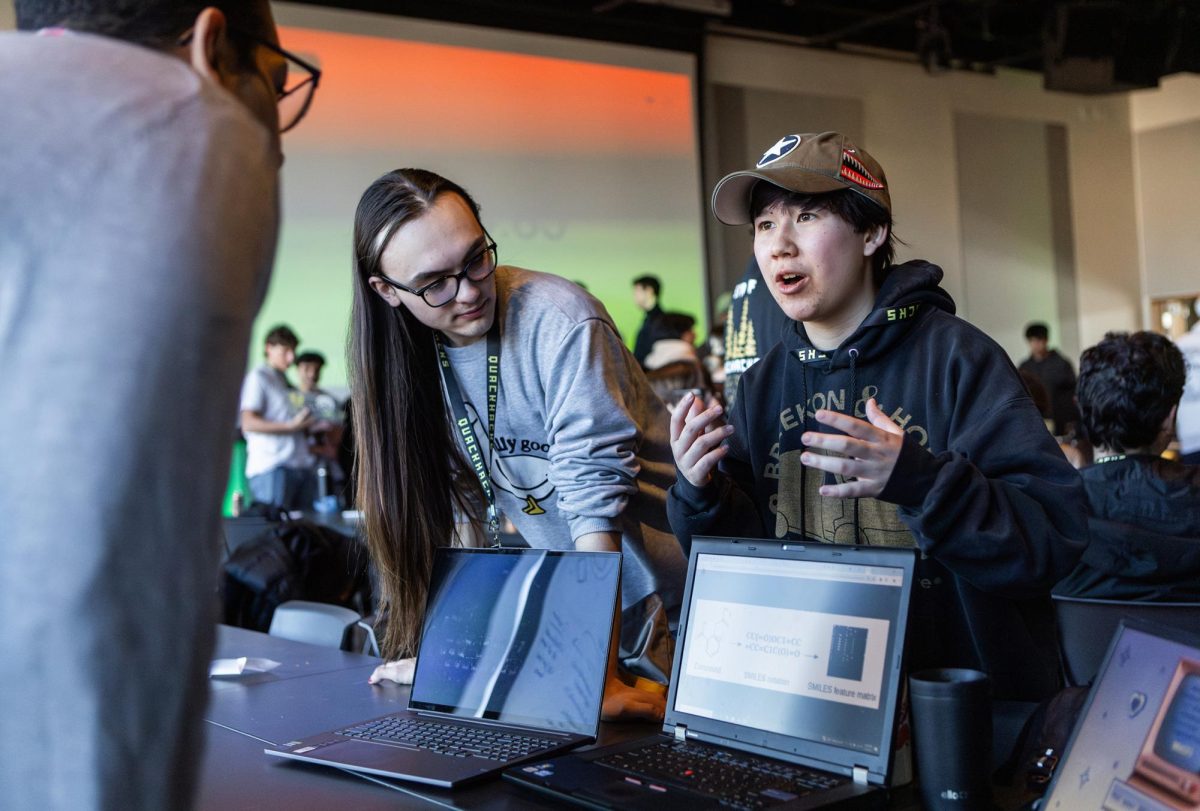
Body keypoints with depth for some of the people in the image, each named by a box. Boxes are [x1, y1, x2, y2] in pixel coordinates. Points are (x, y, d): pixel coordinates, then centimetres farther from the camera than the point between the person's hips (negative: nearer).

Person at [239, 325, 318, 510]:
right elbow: (248, 424, -10)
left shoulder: (288, 384, 25)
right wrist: (291, 426, -17)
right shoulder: (258, 377, 1)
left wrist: (313, 425, 8)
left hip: (302, 466, 8)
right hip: (272, 467, -8)